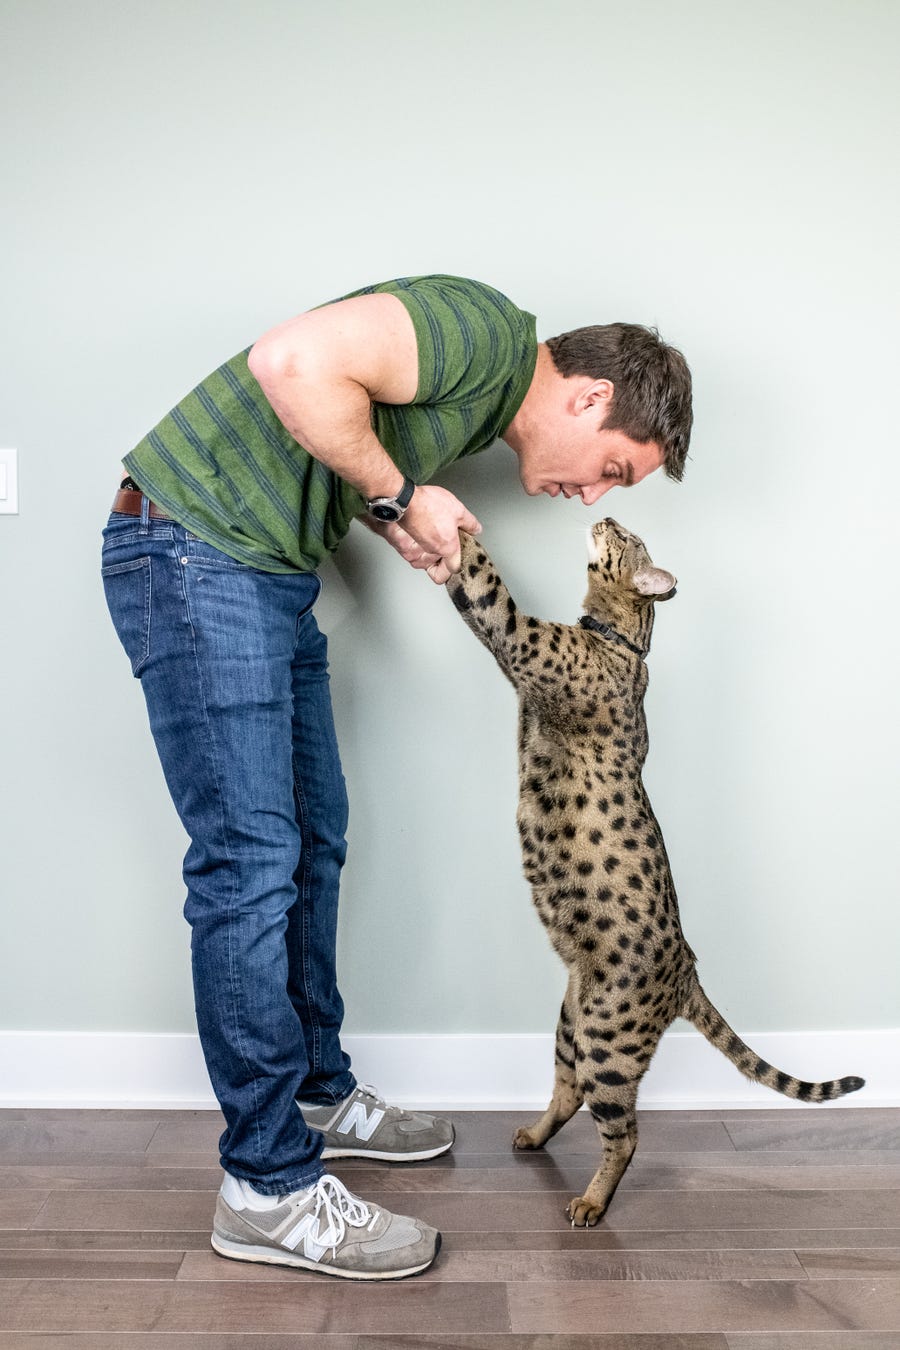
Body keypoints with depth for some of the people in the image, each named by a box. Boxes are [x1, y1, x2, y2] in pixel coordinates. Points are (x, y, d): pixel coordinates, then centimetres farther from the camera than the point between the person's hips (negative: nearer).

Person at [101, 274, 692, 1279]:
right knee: (251, 860, -10)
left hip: (272, 574, 10)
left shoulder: (487, 402, 13)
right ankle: (268, 1188, 1)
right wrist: (400, 493, -19)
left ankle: (317, 1094, 29)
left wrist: (398, 516, -1)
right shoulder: (485, 330, -17)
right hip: (193, 551, -10)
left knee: (312, 841, 13)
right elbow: (292, 362, -31)